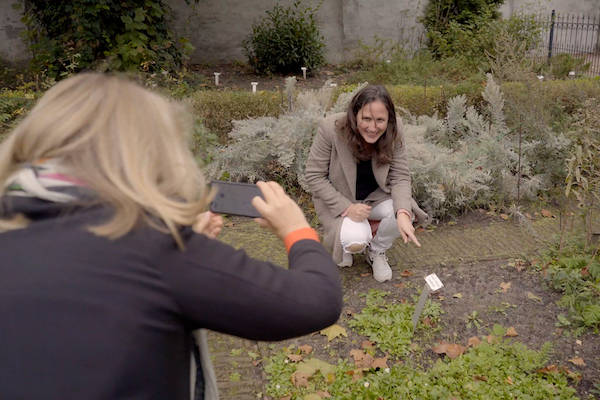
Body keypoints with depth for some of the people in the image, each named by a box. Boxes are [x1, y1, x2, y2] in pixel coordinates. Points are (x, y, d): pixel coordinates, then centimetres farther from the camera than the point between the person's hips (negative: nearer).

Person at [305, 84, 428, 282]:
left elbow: (400, 176, -13)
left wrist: (403, 213, -32)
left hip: (377, 195, 3)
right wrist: (346, 207, -28)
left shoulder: (394, 130, -17)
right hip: (339, 199, -3)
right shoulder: (330, 128, -26)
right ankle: (345, 242, 13)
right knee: (356, 241, -29)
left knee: (404, 212, -26)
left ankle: (376, 252, 7)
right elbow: (314, 176, -19)